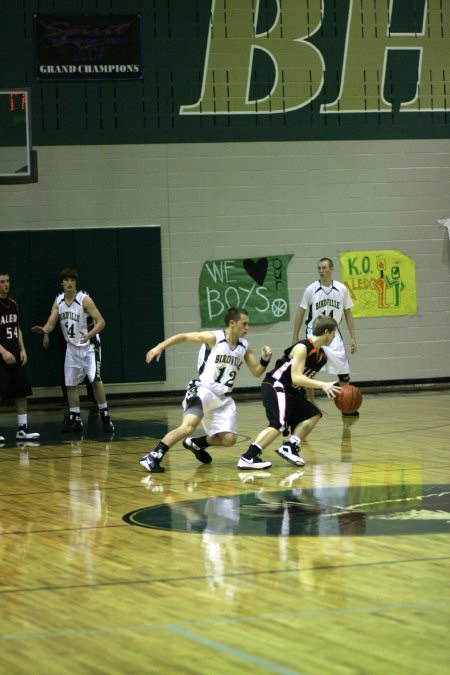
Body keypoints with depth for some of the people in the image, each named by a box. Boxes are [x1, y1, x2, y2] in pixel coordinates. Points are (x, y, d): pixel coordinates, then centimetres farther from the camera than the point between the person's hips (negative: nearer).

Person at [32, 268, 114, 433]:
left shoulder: (84, 299, -16)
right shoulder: (58, 301, 1)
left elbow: (101, 321, -17)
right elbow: (51, 322, -2)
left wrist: (89, 334, -35)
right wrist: (45, 330, -26)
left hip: (89, 345, -6)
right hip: (72, 347, 6)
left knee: (95, 380, -16)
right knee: (70, 383, 6)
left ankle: (105, 416, -6)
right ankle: (75, 420, 15)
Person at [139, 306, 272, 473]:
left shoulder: (244, 347, 6)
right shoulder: (213, 338, -10)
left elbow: (256, 372, 12)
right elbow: (184, 337, -5)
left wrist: (265, 360, -9)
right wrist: (160, 346, -13)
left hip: (223, 398, 6)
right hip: (203, 390, -6)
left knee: (229, 439, 0)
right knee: (188, 426, -28)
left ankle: (195, 444, 27)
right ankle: (152, 457, -23)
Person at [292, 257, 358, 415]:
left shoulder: (342, 289, -3)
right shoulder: (311, 289, -8)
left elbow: (348, 313, 5)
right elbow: (300, 313, -1)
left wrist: (353, 337, 1)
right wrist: (295, 338, -4)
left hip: (333, 333, 2)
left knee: (344, 370, 3)